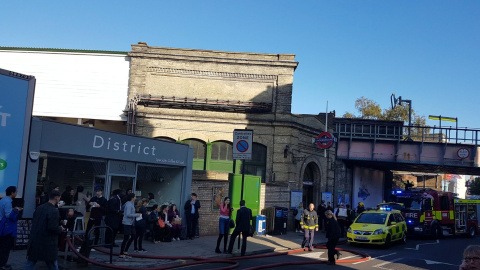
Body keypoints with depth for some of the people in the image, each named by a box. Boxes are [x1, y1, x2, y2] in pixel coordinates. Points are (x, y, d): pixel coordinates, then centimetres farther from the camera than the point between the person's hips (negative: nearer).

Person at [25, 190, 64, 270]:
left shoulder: (39, 208, 4)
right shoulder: (53, 211, -17)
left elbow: (33, 222, 12)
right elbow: (53, 228, -22)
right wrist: (60, 229, -3)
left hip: (34, 241, 6)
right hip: (47, 244, -6)